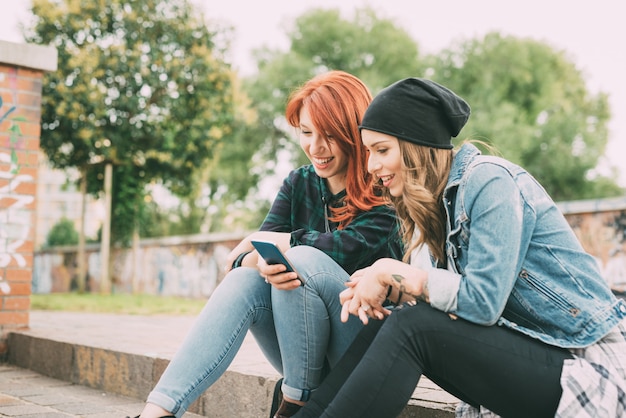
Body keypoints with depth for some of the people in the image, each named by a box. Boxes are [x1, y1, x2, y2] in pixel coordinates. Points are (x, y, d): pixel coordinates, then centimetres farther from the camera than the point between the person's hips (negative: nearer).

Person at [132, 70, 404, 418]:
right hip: (301, 352, 4)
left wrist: (270, 242, -12)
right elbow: (248, 254, -6)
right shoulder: (299, 184, 7)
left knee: (302, 260, -28)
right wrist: (262, 262, -31)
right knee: (244, 279, -24)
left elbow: (348, 247, -24)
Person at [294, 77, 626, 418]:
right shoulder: (439, 197, 9)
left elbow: (481, 300, -24)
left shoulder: (488, 180, -16)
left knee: (413, 326, -23)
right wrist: (374, 286, -11)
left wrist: (391, 271, -16)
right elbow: (448, 292, 6)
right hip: (524, 344, 8)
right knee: (390, 320, -9)